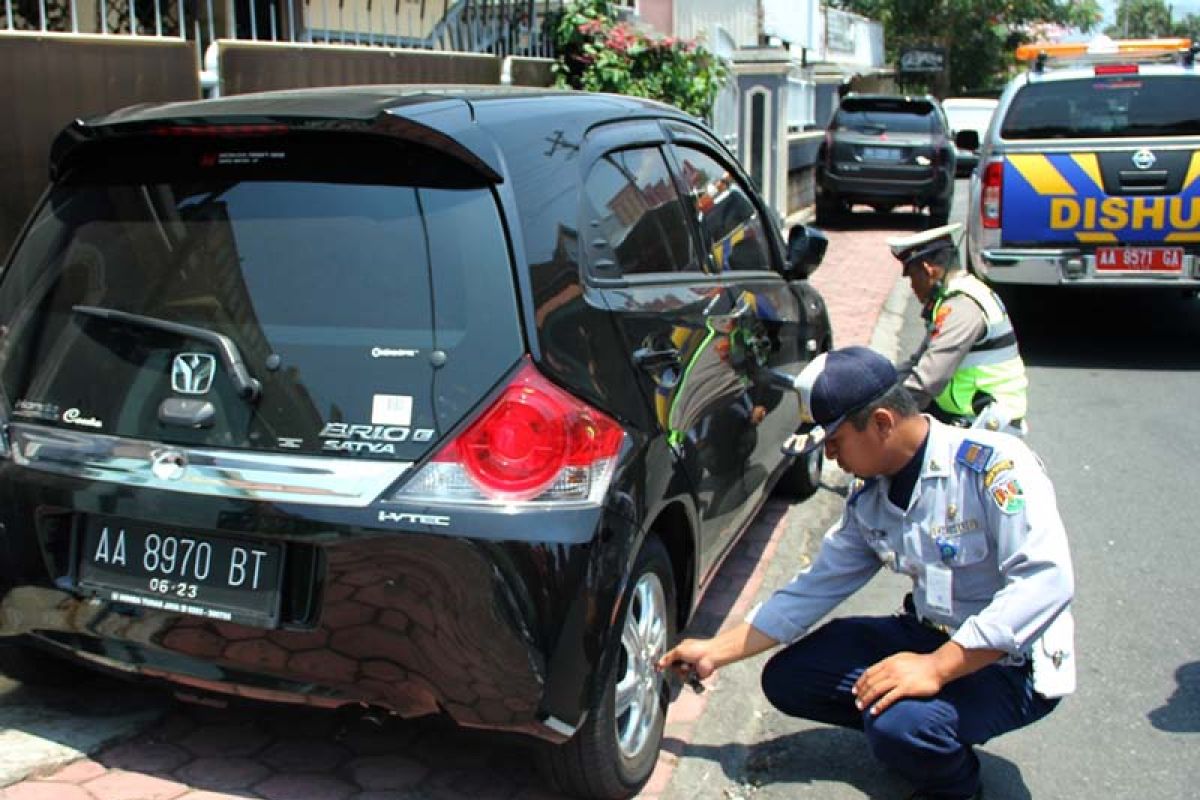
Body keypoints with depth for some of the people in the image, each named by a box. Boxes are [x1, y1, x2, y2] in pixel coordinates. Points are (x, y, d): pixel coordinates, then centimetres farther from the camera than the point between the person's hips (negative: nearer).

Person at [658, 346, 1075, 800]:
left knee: (899, 725, -33)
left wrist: (936, 667, -35)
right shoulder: (868, 500, 2)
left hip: (1014, 663, -7)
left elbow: (1046, 581, -30)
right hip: (931, 638, 7)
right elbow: (813, 591, 7)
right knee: (787, 678, -4)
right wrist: (716, 652, 4)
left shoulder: (993, 463, -22)